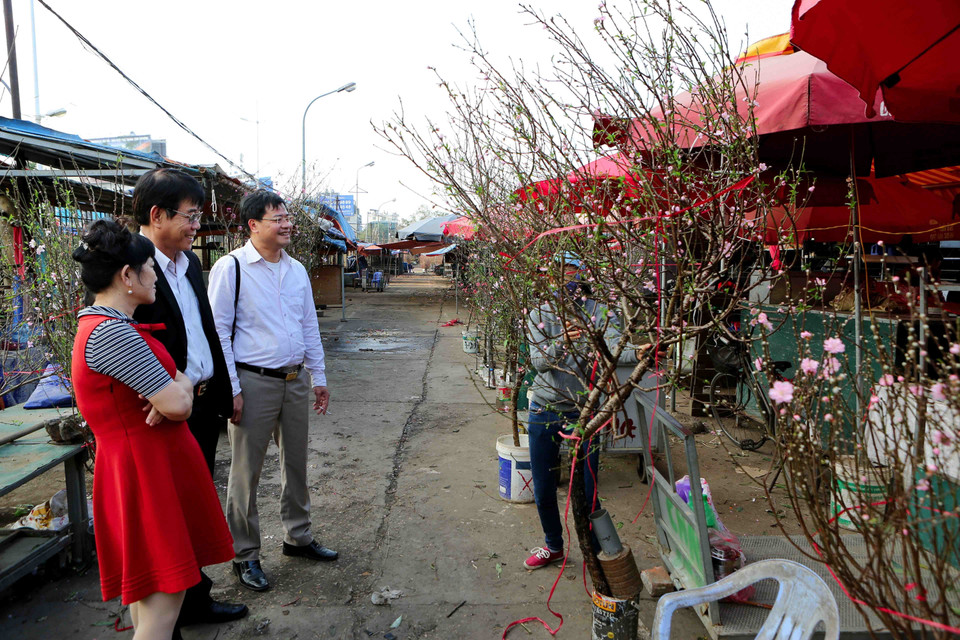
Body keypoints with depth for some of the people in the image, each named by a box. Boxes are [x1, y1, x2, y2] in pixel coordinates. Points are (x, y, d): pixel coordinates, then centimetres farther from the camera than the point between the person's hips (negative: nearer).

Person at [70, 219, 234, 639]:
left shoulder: (104, 324, 12)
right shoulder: (111, 333, -21)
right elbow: (178, 404, -25)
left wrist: (171, 390, -9)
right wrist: (182, 383, -2)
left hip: (153, 460, 10)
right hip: (146, 467, -10)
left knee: (149, 594, 22)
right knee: (162, 606, -2)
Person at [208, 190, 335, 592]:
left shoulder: (297, 270, 10)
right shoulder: (231, 267, -8)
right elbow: (218, 330, -9)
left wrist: (318, 377, 14)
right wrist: (231, 389, -13)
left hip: (296, 380, 6)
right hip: (254, 382, -6)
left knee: (296, 463, 16)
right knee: (247, 472, 4)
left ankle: (298, 537, 34)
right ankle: (245, 555, 20)